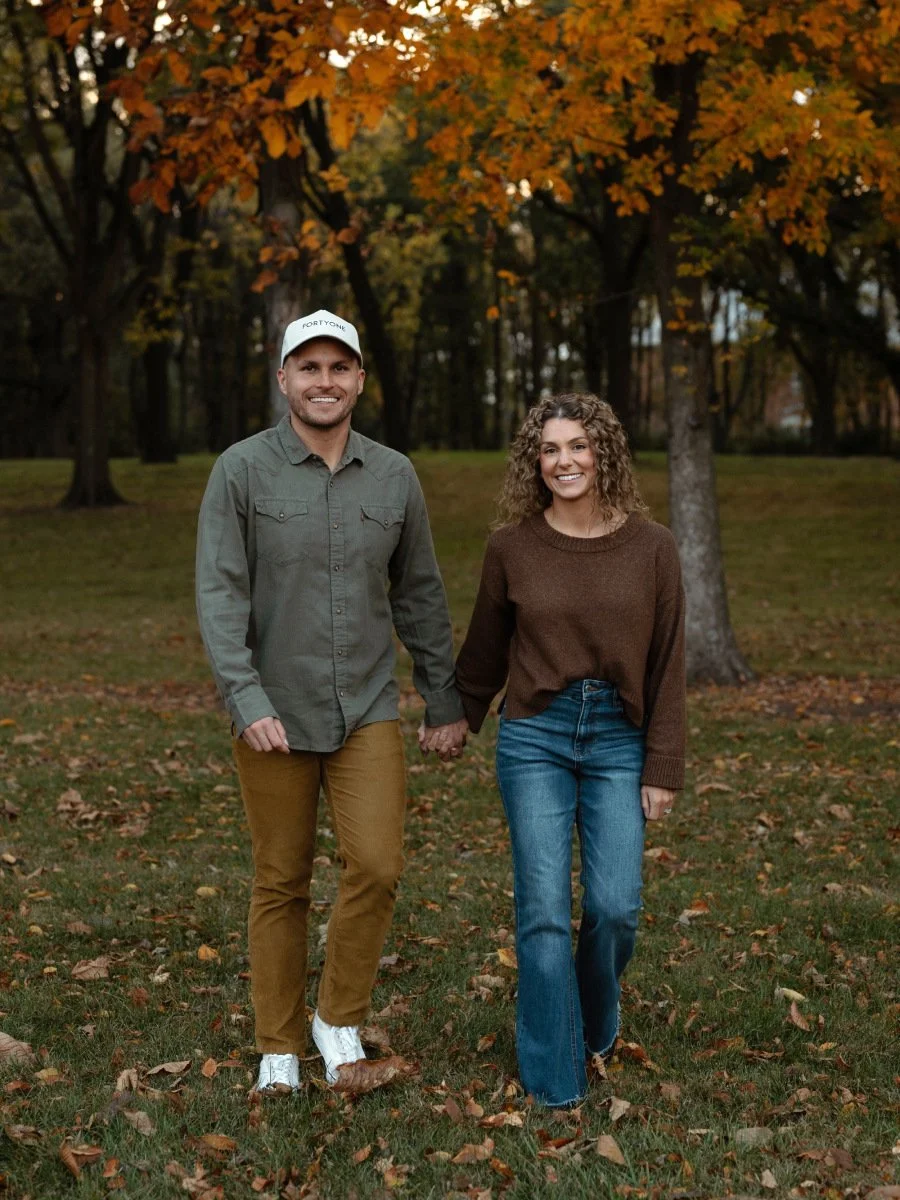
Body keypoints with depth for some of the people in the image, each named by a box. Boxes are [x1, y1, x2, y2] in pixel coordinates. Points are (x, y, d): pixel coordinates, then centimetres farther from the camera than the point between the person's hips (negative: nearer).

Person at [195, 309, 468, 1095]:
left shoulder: (394, 477, 3)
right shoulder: (242, 471, -6)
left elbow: (420, 597, 11)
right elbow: (219, 595, -10)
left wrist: (445, 702, 11)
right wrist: (247, 702, -20)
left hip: (367, 711, 2)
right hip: (275, 715, -2)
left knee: (377, 866, -11)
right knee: (281, 883, 7)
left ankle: (340, 1019, 11)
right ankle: (279, 1047, 22)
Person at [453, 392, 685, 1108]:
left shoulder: (651, 547, -1)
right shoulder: (511, 547, -1)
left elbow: (667, 665, 1)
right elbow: (485, 650, 14)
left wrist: (664, 768, 0)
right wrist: (458, 721, 23)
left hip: (618, 739, 0)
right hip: (535, 736, 0)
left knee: (615, 907, -2)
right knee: (545, 911, -3)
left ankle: (598, 1021, 31)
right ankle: (553, 1078, 12)